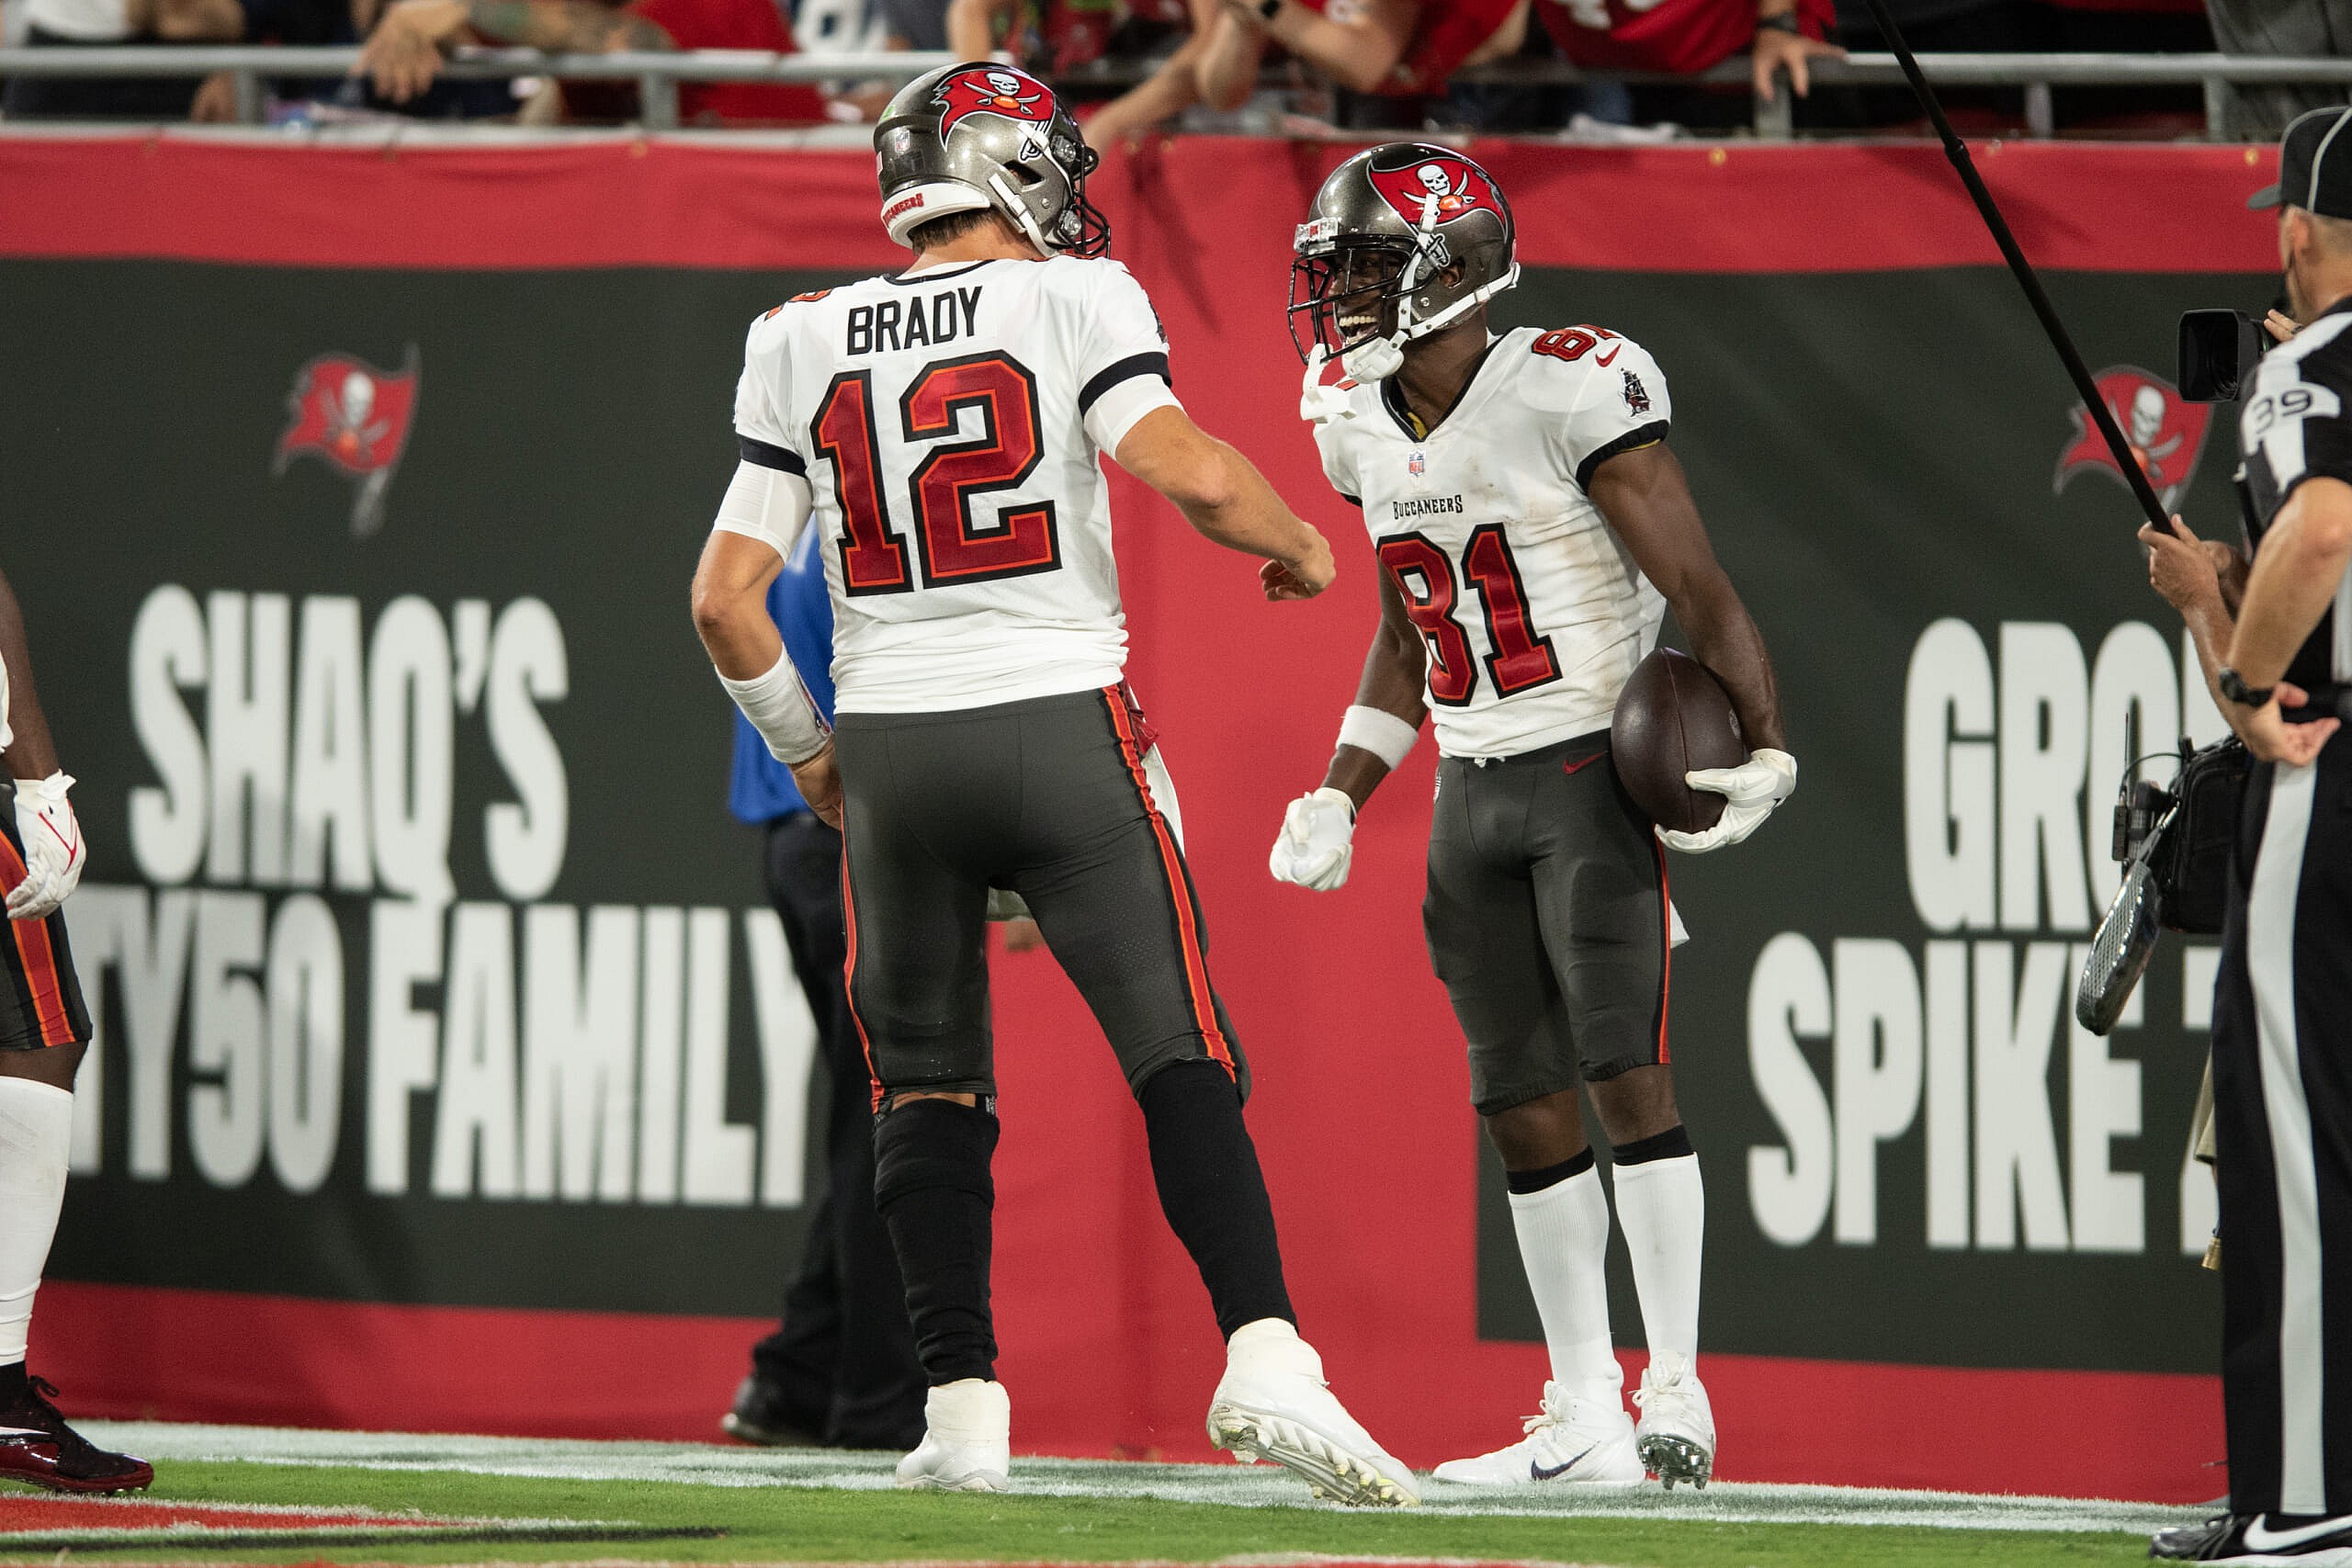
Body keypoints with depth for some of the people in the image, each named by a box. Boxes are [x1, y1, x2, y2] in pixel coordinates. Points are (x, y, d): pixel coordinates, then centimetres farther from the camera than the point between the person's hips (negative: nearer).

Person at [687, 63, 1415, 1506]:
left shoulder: (805, 345, 8)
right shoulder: (1071, 302, -2)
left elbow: (726, 596, 5)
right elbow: (1194, 475, -17)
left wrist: (805, 749, 19)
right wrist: (1300, 546, 4)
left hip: (890, 740, 3)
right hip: (1059, 724, -3)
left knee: (928, 1088, 14)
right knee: (1181, 1061, -1)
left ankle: (963, 1407, 7)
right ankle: (1264, 1360, -16)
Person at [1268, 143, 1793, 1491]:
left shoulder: (1571, 395, -15)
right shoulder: (1366, 429, 8)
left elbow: (1701, 594, -14)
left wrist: (1768, 753, -20)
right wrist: (1340, 798, 15)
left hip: (1593, 768, -7)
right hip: (1473, 790, 7)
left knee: (1625, 1070, -14)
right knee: (1526, 1105, 7)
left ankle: (1677, 1394, -12)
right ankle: (1583, 1417, 11)